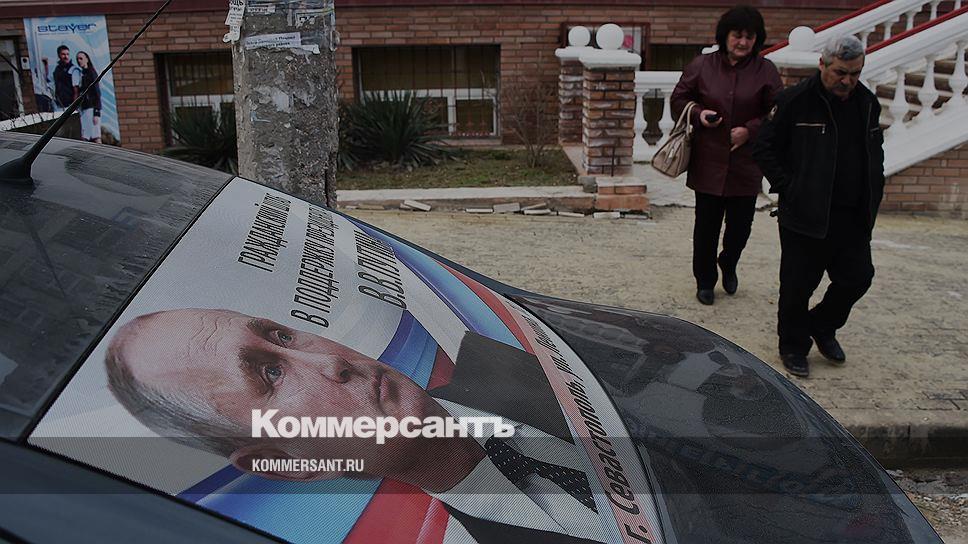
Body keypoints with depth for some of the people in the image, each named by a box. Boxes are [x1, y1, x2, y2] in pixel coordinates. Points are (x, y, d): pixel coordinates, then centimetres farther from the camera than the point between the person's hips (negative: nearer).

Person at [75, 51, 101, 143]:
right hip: (84, 108, 7)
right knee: (85, 138, 0)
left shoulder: (91, 73, -2)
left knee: (96, 138, -12)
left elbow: (97, 93, -10)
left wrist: (96, 112, -17)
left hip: (92, 108, -7)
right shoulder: (81, 74, 19)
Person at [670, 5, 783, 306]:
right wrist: (698, 115, -11)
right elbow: (678, 99, 8)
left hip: (746, 163, 1)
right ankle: (705, 281, 25)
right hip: (708, 161, -1)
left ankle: (728, 264, 41)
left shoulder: (766, 71, 0)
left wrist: (750, 129, -11)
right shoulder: (702, 65, -2)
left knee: (741, 224, 9)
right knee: (706, 226, 6)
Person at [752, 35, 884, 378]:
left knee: (857, 278, 11)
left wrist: (872, 195, 11)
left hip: (855, 217, 6)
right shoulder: (796, 101, -9)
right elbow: (765, 148, -7)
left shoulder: (867, 103, 9)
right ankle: (793, 346, 23)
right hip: (806, 217, -6)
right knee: (798, 285, 3)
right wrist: (788, 189, -12)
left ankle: (823, 328, 36)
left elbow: (875, 153, 21)